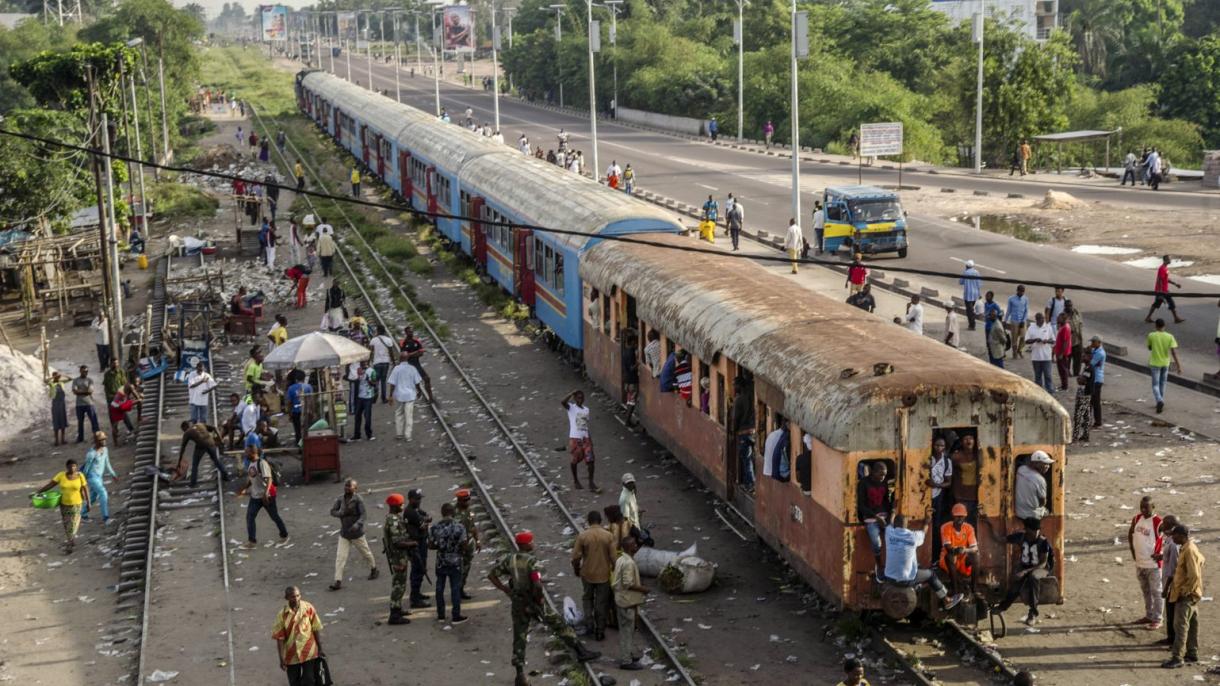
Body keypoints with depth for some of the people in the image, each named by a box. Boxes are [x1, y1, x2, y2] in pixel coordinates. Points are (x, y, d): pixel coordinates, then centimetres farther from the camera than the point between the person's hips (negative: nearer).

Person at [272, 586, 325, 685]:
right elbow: (280, 637, -7)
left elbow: (316, 629, -2)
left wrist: (320, 649, 0)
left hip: (309, 652, -1)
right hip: (291, 655, 1)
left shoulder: (308, 608, -11)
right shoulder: (282, 615, -12)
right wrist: (281, 659, -7)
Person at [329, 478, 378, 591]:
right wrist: (341, 513, -20)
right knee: (340, 556, -4)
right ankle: (338, 581, -5)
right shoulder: (340, 499, -2)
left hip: (357, 533, -4)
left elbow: (363, 514, -23)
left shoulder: (358, 499, -17)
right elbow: (332, 511, 1)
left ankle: (374, 570, 41)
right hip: (344, 534, 4)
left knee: (365, 552, 15)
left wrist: (358, 524, -40)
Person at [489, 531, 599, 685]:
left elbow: (491, 575, -1)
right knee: (560, 626, 12)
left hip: (518, 604, 5)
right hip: (534, 603, -5)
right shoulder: (532, 562, -19)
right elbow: (537, 585, -28)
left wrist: (506, 591, 4)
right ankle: (580, 652, 19)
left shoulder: (508, 559, -2)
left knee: (519, 639, 11)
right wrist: (538, 598, -8)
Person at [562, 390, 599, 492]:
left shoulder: (586, 409, 13)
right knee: (575, 460, 9)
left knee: (590, 460, -5)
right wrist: (572, 393, -18)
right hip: (575, 438, -4)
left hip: (585, 438, 4)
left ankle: (591, 483, -2)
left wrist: (590, 438, 15)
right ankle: (575, 480, 31)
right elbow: (562, 402, -26)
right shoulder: (571, 408, -4)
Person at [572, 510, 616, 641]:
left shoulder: (582, 536, -12)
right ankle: (599, 631, 16)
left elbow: (576, 557, -10)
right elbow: (613, 557, -8)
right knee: (601, 602, 11)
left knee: (587, 598, 24)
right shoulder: (608, 536, -11)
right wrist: (614, 570, 9)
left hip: (587, 574, 0)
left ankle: (589, 622, 12)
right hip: (603, 574, 0)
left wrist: (576, 570, 8)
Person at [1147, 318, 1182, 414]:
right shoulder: (1170, 337, -9)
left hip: (1155, 363, -2)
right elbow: (1174, 352, -15)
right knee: (1162, 383, 20)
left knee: (1155, 385, 1)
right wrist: (1178, 365, -16)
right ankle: (1160, 402, 28)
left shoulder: (1151, 336, -11)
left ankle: (1159, 401, -24)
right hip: (1165, 363, 2)